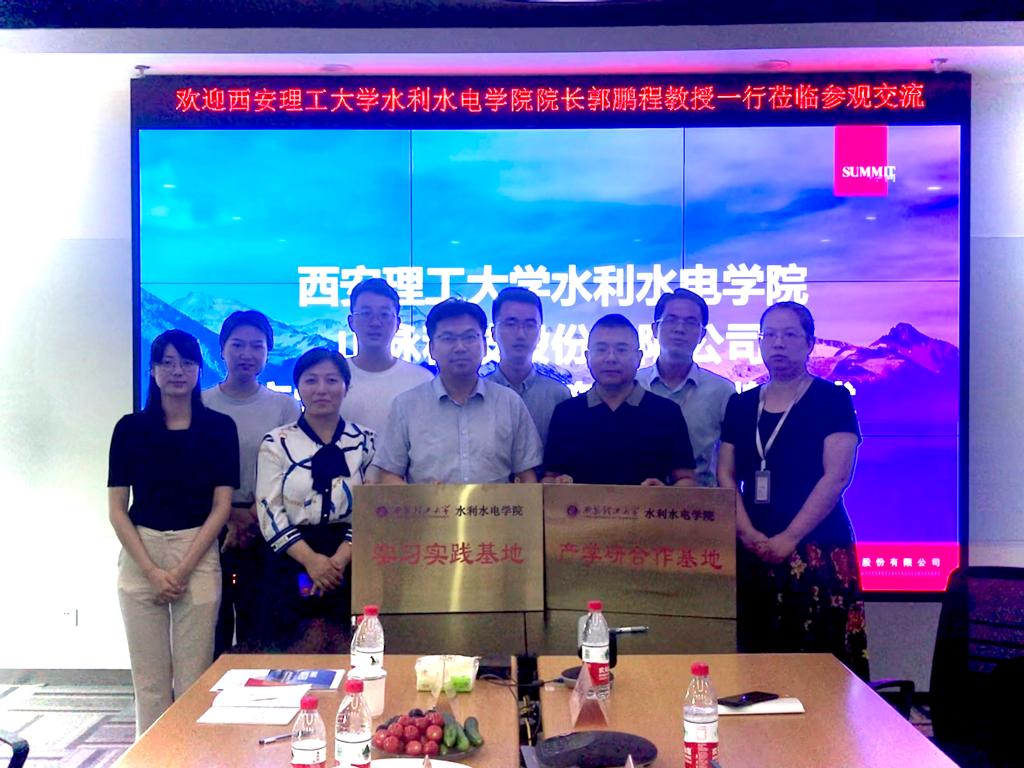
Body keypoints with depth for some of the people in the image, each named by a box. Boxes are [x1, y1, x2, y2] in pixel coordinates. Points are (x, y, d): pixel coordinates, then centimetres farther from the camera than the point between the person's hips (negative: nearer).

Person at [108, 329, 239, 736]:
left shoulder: (219, 427, 3)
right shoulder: (130, 428, 5)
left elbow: (221, 506, -1)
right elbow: (117, 509, 2)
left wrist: (182, 570, -9)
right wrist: (152, 571, -8)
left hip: (198, 556, -1)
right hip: (140, 556, 1)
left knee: (194, 678, 0)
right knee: (149, 678, 4)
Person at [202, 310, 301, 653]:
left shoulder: (284, 405, 4)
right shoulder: (201, 405, 4)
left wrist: (256, 515, -10)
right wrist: (231, 513, -8)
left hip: (266, 531, 0)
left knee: (259, 624, 3)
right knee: (214, 621, 4)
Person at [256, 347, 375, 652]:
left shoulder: (365, 442, 6)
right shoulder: (277, 443, 4)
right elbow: (270, 512, -3)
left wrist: (339, 560, -12)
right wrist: (311, 559, -14)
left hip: (351, 568, 1)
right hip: (293, 565, -1)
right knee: (301, 653, -3)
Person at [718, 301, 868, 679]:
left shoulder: (832, 399, 0)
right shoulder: (741, 405, 13)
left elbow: (837, 475, -10)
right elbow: (726, 475, 8)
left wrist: (789, 538, -16)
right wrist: (749, 534, -7)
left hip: (816, 550, -4)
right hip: (751, 552, 4)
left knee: (816, 659, -5)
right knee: (756, 654, 4)